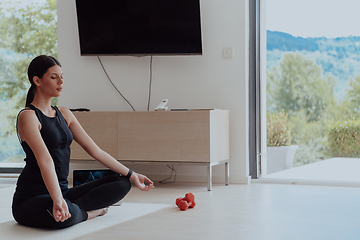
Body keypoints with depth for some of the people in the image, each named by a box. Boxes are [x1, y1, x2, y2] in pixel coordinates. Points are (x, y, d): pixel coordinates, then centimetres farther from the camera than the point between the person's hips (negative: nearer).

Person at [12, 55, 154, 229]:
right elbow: (45, 160, -29)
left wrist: (131, 175, 8)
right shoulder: (28, 116, -12)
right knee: (67, 215, -40)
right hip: (31, 199, -8)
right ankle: (90, 212, -8)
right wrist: (57, 200, -41)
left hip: (62, 192, 8)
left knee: (122, 184, -2)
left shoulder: (64, 114, 12)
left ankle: (75, 207, -15)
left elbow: (95, 151, 12)